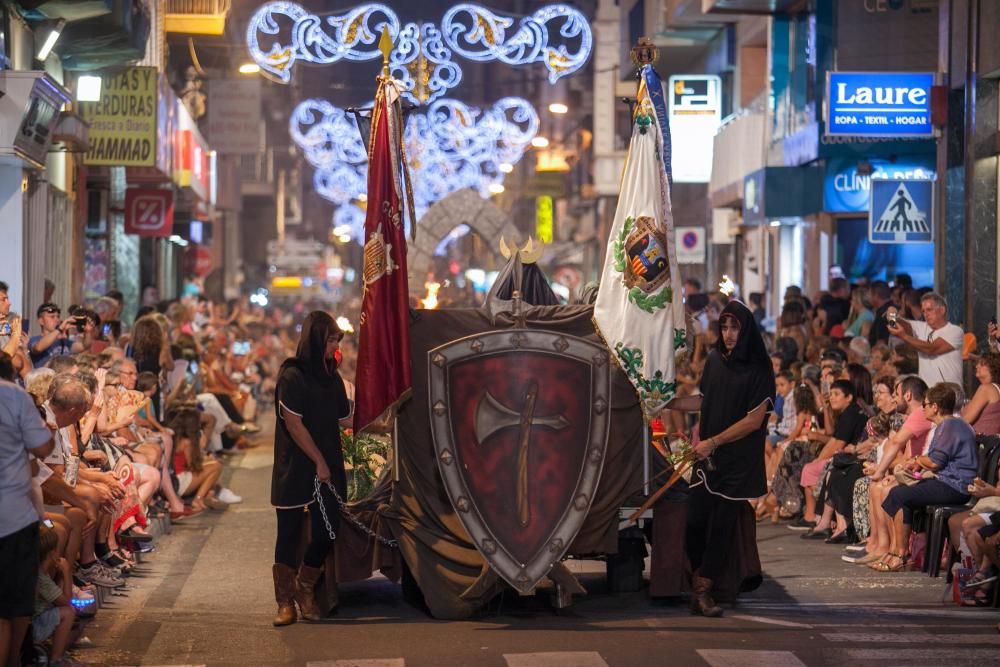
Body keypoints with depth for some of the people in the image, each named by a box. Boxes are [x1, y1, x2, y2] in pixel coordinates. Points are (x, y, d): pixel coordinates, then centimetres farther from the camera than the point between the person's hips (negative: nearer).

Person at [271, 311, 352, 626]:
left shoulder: (331, 376, 12)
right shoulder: (292, 376, -10)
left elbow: (343, 419, 13)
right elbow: (294, 424, -13)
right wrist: (319, 462, -12)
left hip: (328, 467, 6)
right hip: (295, 469, -6)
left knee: (326, 532, 2)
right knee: (289, 533, -1)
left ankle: (305, 591, 21)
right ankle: (285, 602, 8)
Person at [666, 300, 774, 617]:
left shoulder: (759, 369, -8)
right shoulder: (714, 360, 6)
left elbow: (754, 420, -11)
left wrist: (713, 442, -14)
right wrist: (669, 403, 13)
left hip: (738, 460, -4)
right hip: (708, 457, 4)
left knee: (722, 525, -2)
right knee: (695, 521, -1)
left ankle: (702, 590, 5)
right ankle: (700, 584, 13)